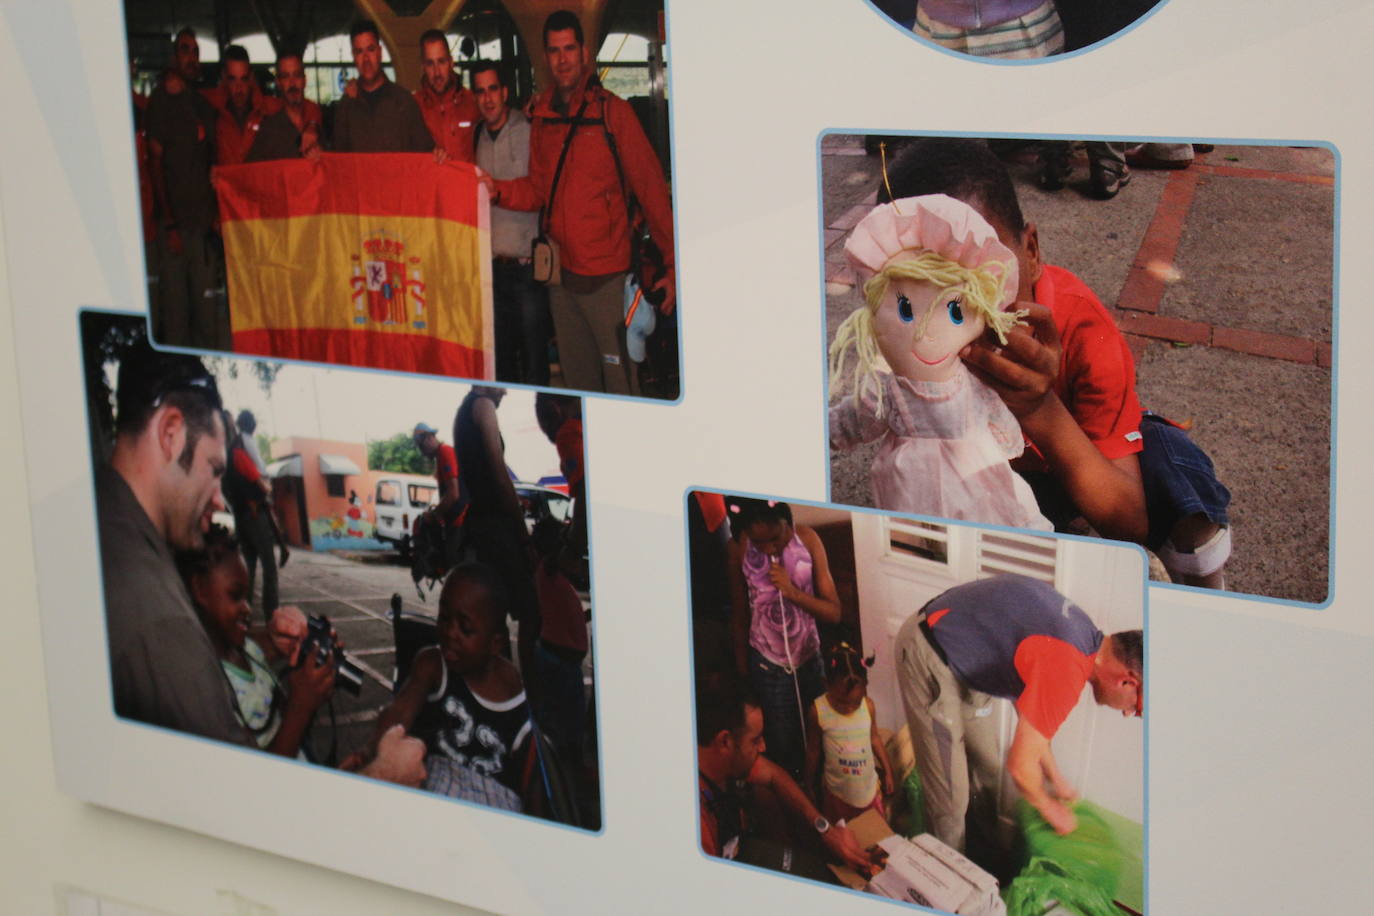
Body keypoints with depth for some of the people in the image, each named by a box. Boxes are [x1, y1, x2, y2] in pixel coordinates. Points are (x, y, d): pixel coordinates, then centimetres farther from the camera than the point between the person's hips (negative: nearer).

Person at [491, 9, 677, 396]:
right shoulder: (543, 118, 9)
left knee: (619, 380, -4)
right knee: (577, 375, 15)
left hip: (606, 273, -5)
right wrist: (498, 190, -5)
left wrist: (672, 264, -10)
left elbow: (650, 187, -7)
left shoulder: (612, 111, -7)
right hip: (560, 272, 6)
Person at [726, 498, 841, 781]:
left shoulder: (808, 540, -15)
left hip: (809, 659, 1)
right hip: (767, 666, -1)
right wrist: (742, 669, 5)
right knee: (782, 748, 8)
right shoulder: (738, 548, -16)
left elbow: (834, 612, -11)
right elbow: (739, 614, -3)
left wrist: (793, 592, -27)